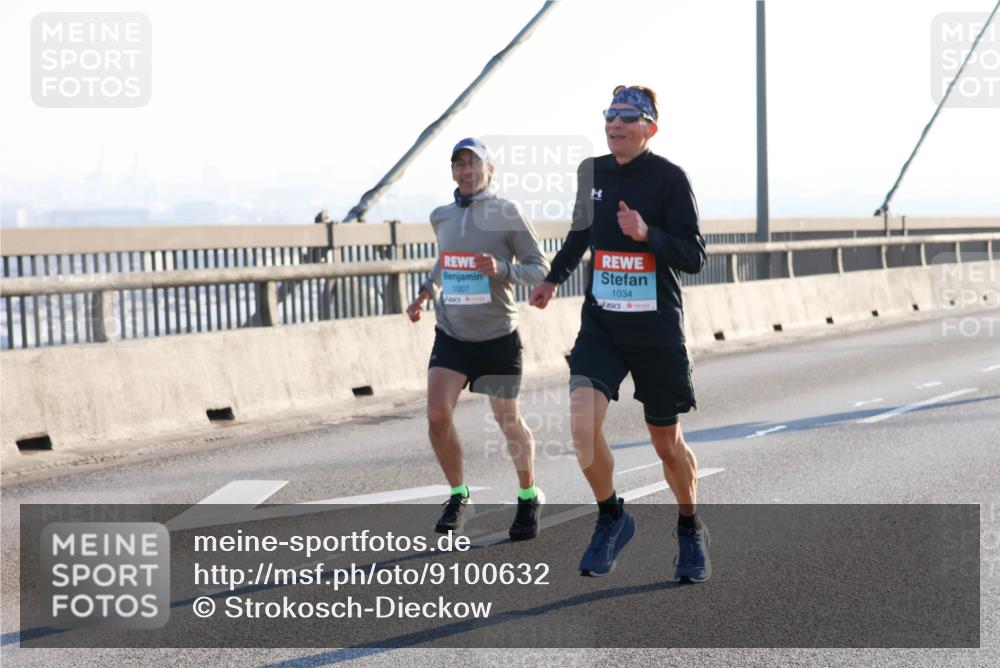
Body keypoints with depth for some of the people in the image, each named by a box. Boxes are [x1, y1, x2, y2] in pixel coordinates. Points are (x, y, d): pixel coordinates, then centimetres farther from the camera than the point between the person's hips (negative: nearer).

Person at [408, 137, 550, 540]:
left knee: (509, 422, 9)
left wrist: (502, 268, -24)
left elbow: (540, 268, -8)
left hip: (497, 337, -3)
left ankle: (529, 498, 30)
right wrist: (426, 293, 13)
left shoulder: (506, 213, -7)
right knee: (437, 416, -13)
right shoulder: (441, 217, 7)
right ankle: (458, 494, 8)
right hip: (451, 335, 3)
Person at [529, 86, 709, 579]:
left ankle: (690, 529, 35)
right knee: (582, 423, -18)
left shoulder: (669, 178, -10)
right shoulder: (592, 172, 5)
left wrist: (647, 234, -28)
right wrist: (554, 277, 29)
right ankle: (611, 517, 7)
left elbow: (694, 257, -14)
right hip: (600, 325, 3)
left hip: (657, 331, -3)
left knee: (667, 442, 9)